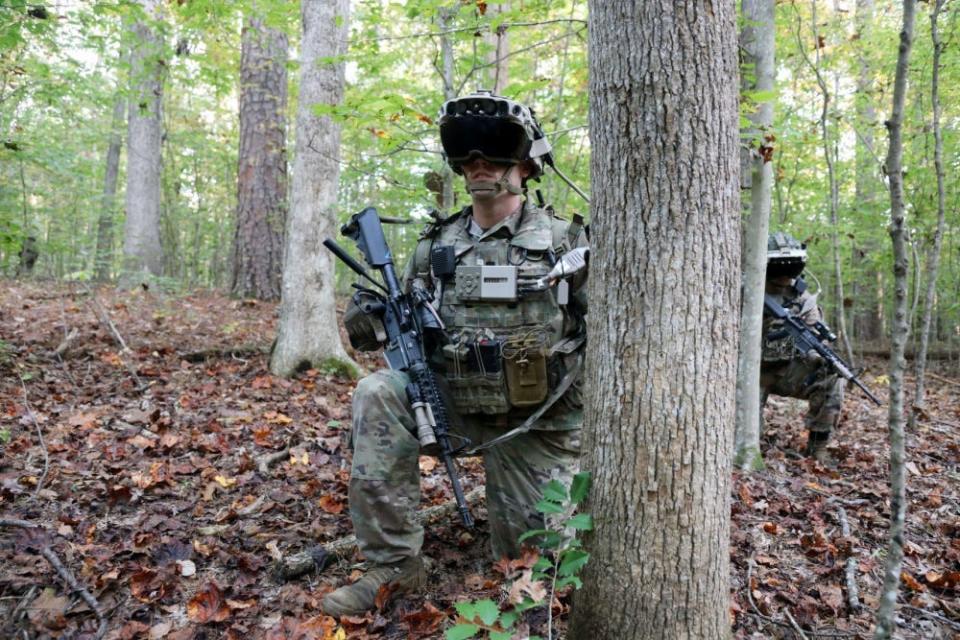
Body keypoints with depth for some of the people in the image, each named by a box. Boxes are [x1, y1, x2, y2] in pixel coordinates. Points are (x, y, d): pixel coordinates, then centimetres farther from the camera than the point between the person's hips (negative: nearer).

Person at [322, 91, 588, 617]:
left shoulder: (563, 240, -6)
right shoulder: (436, 245, 2)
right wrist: (367, 319, -17)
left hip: (538, 419, -2)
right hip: (454, 402, 2)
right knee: (376, 395, -25)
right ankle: (394, 565, -15)